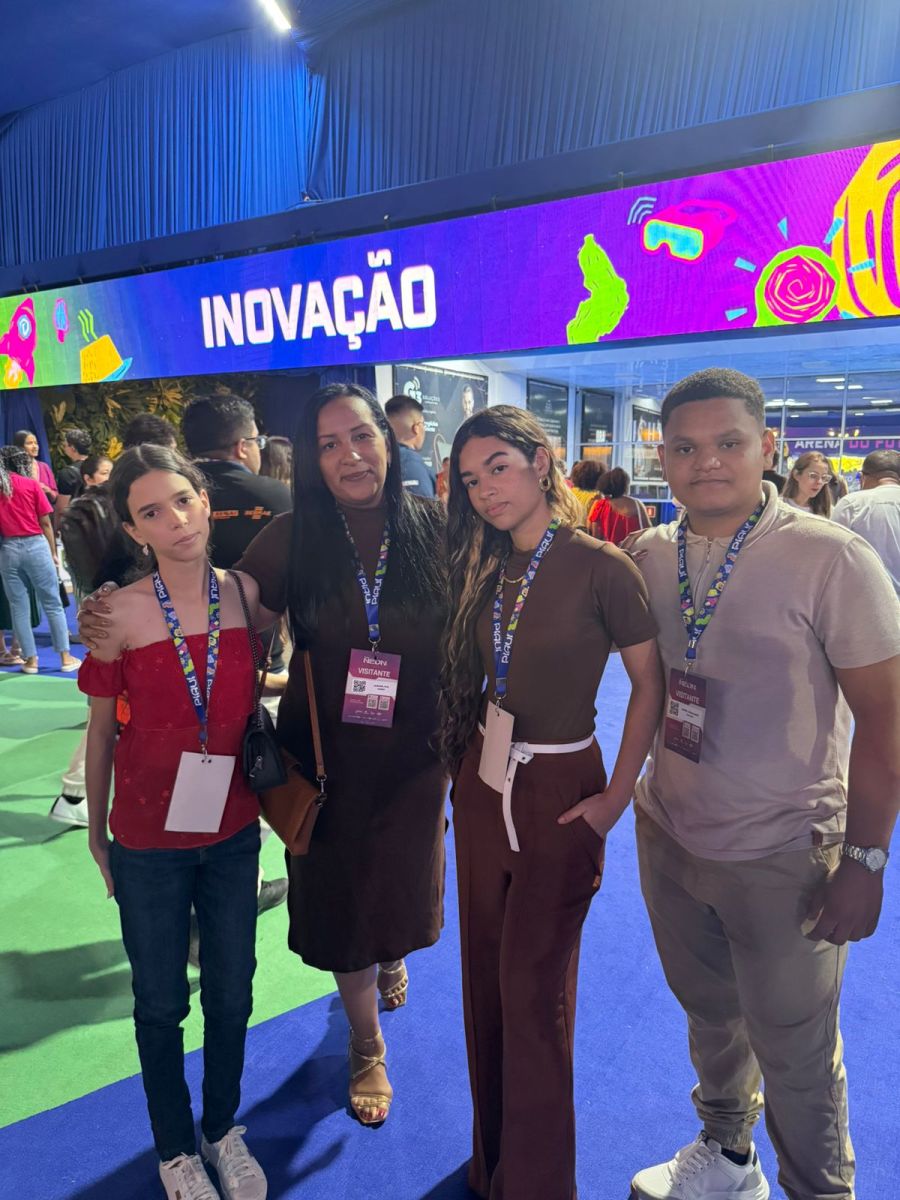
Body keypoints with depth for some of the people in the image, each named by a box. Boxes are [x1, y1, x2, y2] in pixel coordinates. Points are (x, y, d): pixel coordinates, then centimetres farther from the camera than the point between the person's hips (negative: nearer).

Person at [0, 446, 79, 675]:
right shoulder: (31, 485, -1)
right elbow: (45, 523, -2)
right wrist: (53, 553, 4)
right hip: (36, 545, -2)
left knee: (18, 607, 8)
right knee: (52, 604, 4)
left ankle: (30, 660, 11)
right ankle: (65, 657, 5)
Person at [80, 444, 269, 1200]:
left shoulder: (246, 593, -9)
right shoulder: (120, 613, -14)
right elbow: (101, 729, -3)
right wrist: (96, 829, 5)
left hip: (233, 831, 2)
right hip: (148, 839, -2)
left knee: (232, 993, 18)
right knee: (162, 1002, 17)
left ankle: (224, 1130, 44)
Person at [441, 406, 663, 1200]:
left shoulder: (600, 568, -14)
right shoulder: (484, 569, 3)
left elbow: (651, 681, -10)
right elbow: (469, 678, 9)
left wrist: (617, 796, -12)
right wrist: (465, 766, 1)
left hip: (559, 795, -5)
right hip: (483, 784, 6)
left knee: (532, 988, 7)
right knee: (485, 977, 17)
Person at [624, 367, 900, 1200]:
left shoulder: (832, 560, -17)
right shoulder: (647, 556, -3)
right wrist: (626, 795, 5)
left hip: (782, 859, -4)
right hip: (667, 835, 5)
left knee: (795, 1053, 15)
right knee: (709, 1014, 25)